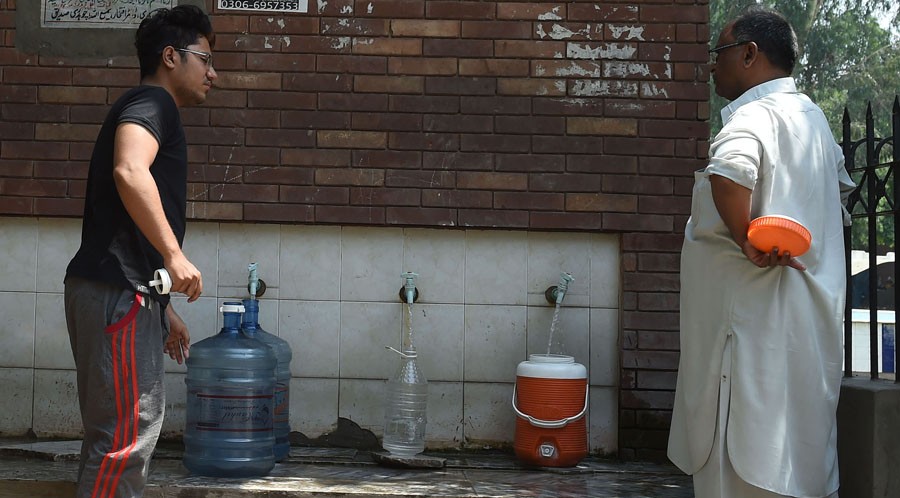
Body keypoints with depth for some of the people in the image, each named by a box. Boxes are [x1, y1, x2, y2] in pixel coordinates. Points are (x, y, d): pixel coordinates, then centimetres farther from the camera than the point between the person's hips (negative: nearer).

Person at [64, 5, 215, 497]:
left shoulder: (149, 108, 25)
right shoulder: (151, 101, -5)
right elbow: (129, 172, -26)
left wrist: (163, 309, 28)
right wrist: (174, 254, -24)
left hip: (125, 293, 10)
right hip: (117, 291, -10)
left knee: (139, 424, 15)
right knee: (124, 435, -11)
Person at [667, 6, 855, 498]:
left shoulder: (753, 115, -14)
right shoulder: (810, 115, 16)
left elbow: (730, 169, -38)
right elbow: (842, 184, 33)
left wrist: (745, 240, -26)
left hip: (756, 306, -9)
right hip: (810, 307, 9)